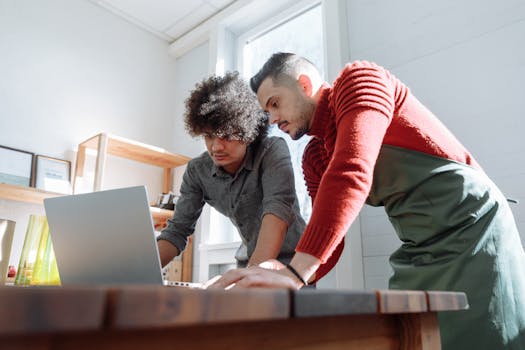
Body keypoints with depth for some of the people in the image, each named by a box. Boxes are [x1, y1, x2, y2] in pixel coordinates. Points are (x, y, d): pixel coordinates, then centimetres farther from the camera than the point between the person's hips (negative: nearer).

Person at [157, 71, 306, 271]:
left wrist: (254, 272, -49)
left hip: (291, 260, -3)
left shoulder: (273, 151, -19)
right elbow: (177, 230, -6)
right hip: (249, 262, 3)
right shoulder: (197, 171, -6)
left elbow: (278, 208, -34)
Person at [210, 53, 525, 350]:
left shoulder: (359, 80, -11)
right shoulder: (314, 158, 11)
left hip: (472, 229, -7)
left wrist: (295, 272, -35)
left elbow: (351, 174, -29)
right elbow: (327, 238, 9)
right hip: (418, 255, 7)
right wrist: (286, 277, -8)